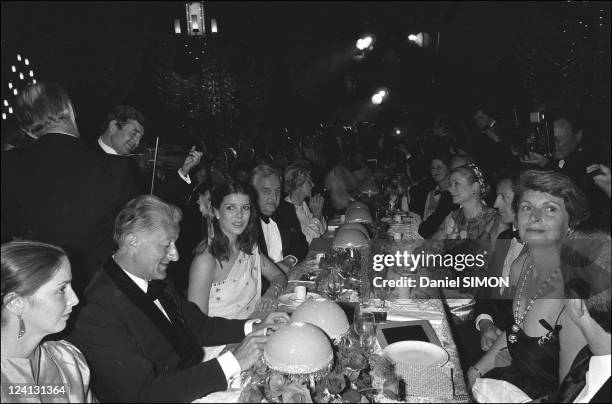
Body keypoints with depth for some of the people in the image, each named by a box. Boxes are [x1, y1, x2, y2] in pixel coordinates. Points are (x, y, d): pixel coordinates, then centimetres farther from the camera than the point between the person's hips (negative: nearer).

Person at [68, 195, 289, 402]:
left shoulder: (157, 283, 2)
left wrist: (254, 327, -3)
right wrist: (233, 362, -27)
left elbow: (198, 326, 12)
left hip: (197, 386, 7)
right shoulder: (98, 314, -23)